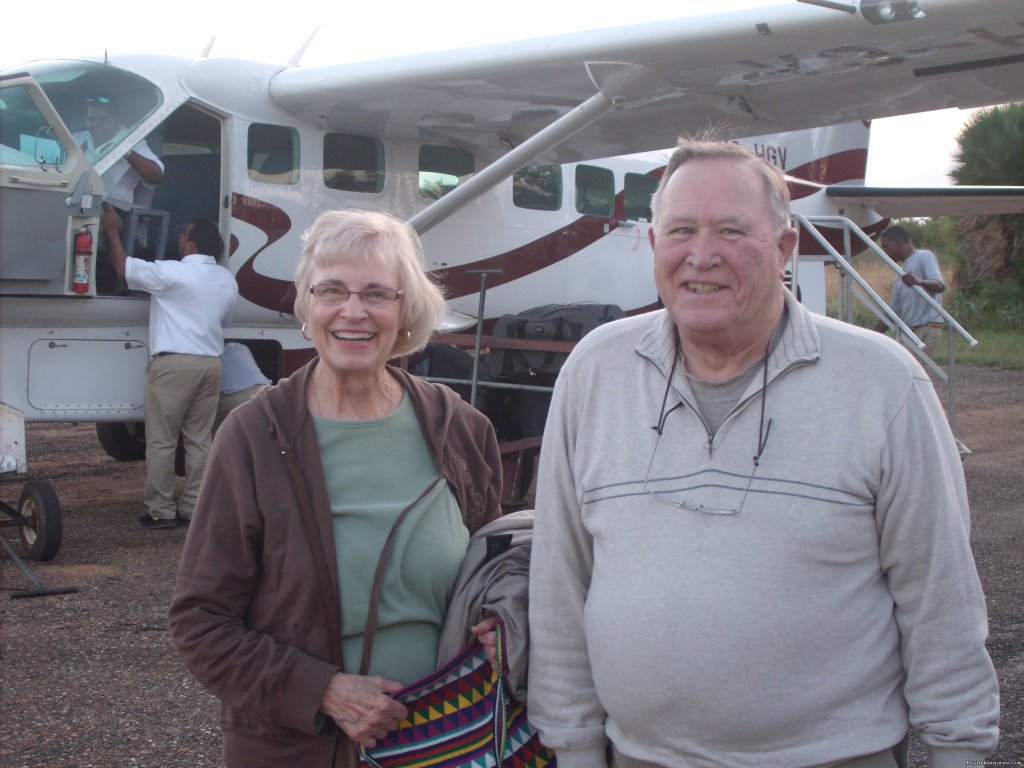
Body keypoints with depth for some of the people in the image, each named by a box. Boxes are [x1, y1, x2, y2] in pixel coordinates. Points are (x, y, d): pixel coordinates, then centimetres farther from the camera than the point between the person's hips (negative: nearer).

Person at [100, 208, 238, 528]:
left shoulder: (172, 273, -11)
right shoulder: (226, 280, 11)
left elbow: (123, 267, -2)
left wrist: (112, 231, 12)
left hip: (173, 363, -6)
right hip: (210, 363, 7)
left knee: (161, 441, 0)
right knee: (199, 439, 10)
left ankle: (160, 510, 2)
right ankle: (193, 506, 12)